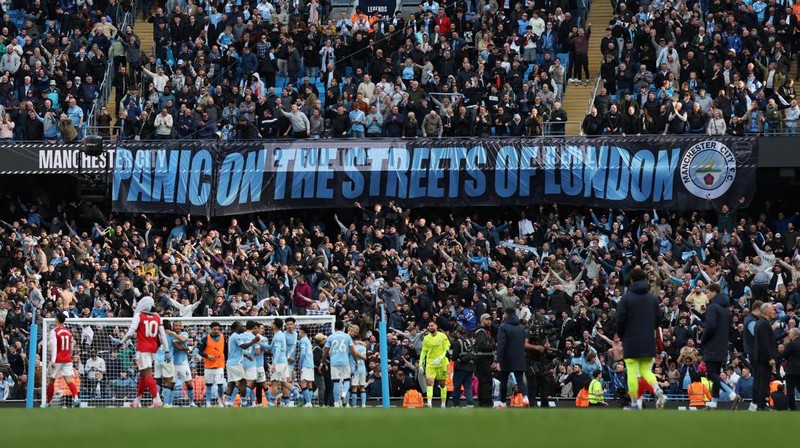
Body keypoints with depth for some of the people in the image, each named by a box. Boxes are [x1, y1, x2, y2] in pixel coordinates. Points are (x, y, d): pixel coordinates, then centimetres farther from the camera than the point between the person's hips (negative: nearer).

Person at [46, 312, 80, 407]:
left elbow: (53, 347, -17)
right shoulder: (69, 331, 10)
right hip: (68, 359, 4)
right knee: (69, 379, -8)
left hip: (57, 360, -4)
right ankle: (75, 397, -30)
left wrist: (53, 360, -22)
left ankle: (48, 402, 19)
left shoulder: (54, 331, -7)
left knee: (51, 381, 10)